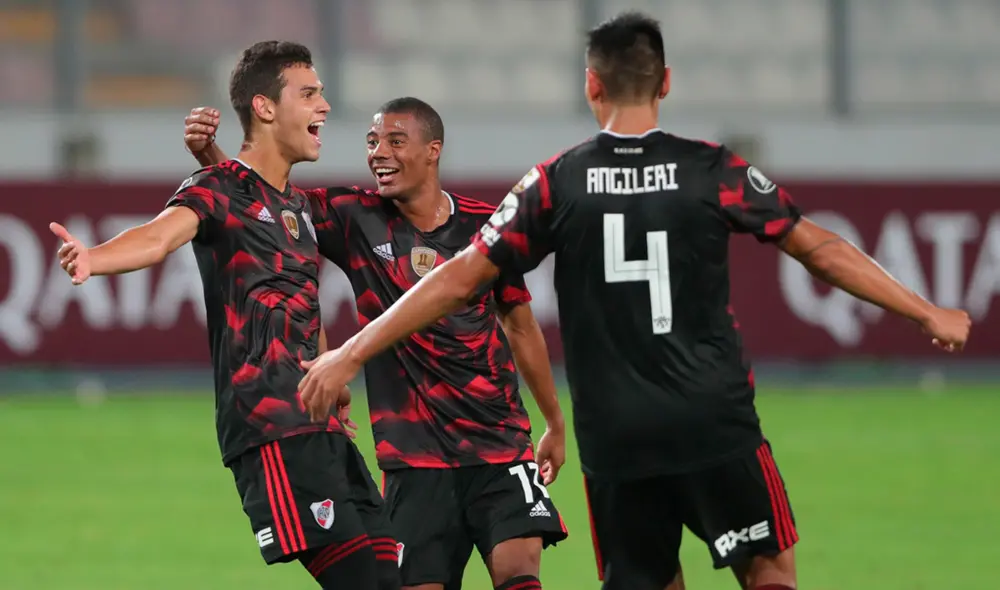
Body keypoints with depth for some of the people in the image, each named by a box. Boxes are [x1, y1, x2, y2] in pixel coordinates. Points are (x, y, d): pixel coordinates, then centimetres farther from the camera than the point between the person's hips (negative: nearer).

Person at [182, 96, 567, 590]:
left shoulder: (485, 226, 1)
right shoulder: (357, 219, 0)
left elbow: (521, 327, 13)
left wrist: (555, 425, 21)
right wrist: (208, 153, -28)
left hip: (499, 443, 0)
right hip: (414, 457, 0)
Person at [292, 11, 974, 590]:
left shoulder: (556, 183, 1)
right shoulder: (714, 170, -1)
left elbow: (458, 279, 1)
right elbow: (821, 251, 4)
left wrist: (349, 354, 8)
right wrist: (928, 313, 15)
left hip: (615, 440, 1)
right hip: (717, 427, -1)